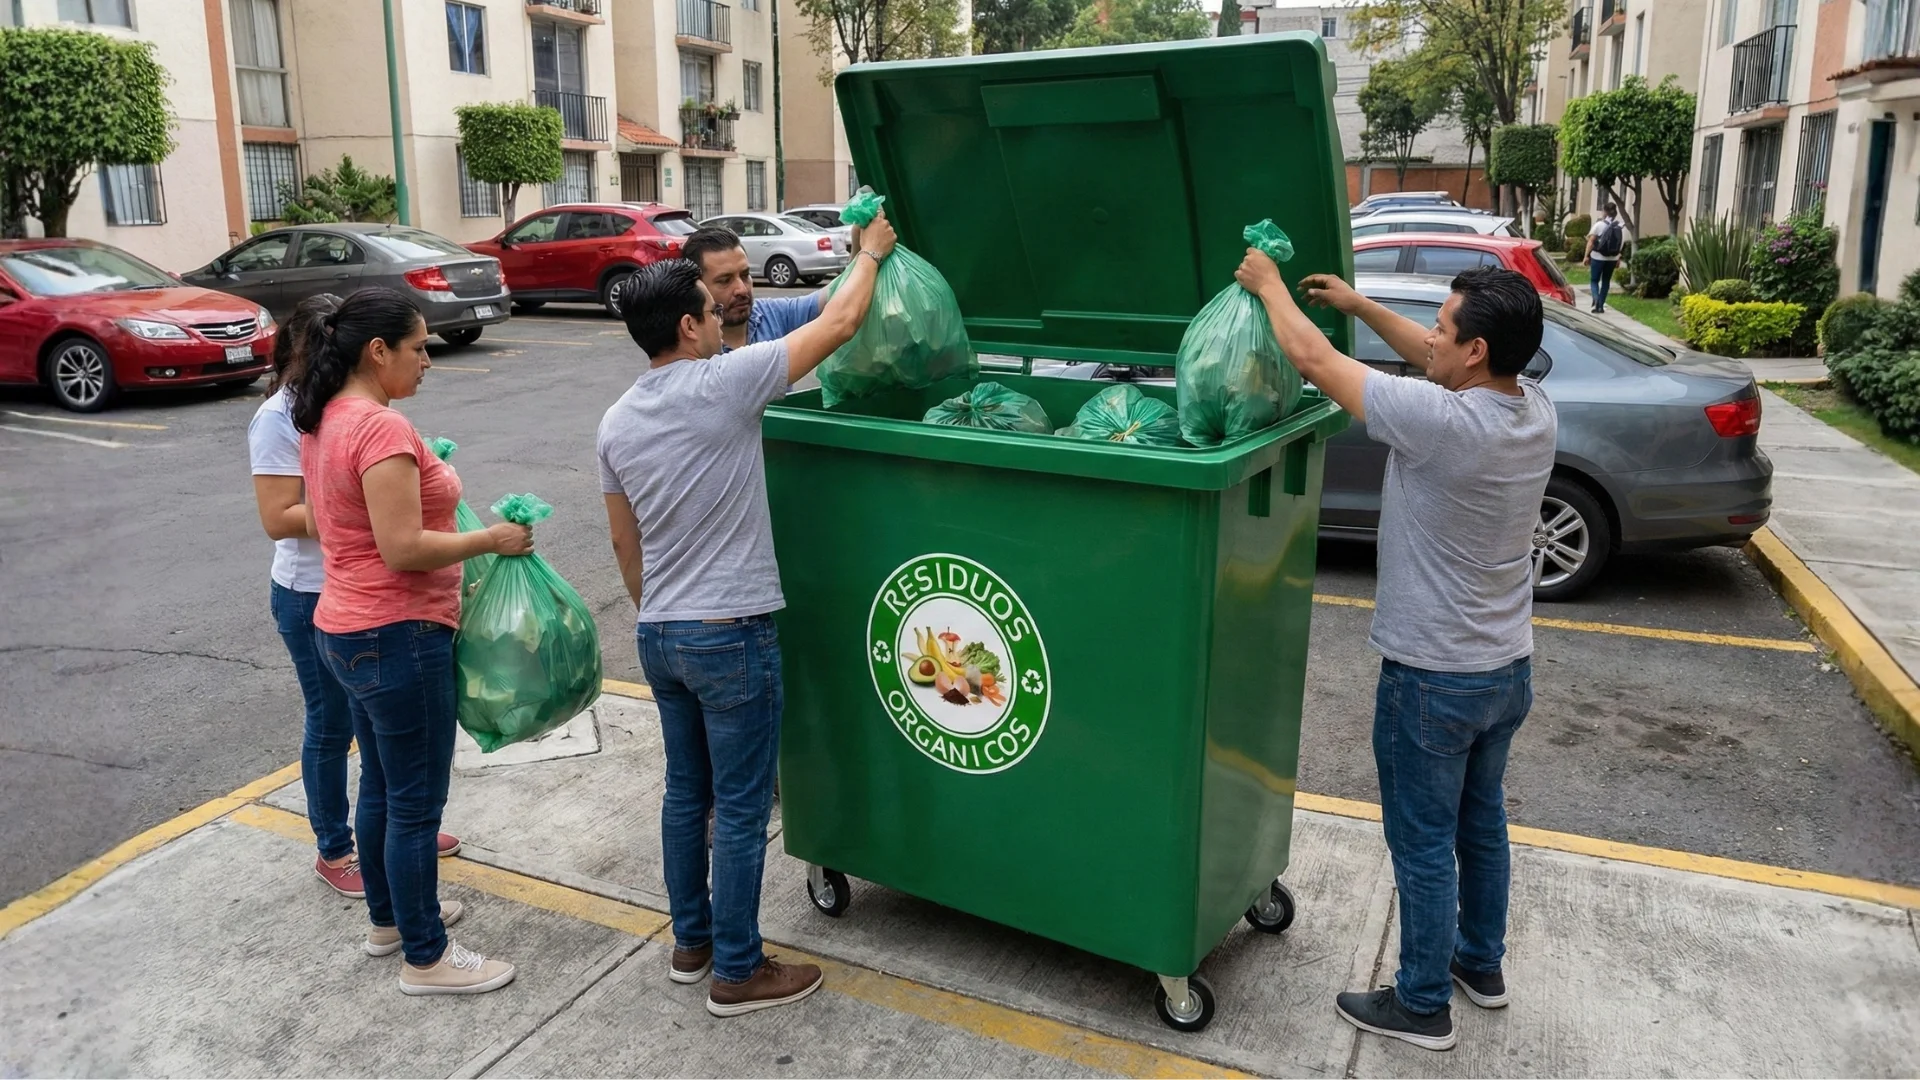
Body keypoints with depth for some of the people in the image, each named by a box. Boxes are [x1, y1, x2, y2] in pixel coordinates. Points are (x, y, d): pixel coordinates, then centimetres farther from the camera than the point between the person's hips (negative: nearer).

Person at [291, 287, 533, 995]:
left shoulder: (323, 423, 9)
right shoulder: (382, 427, -22)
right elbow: (404, 549, -26)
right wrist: (493, 539, -16)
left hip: (345, 629, 10)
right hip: (396, 638, -10)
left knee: (381, 786, 23)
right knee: (416, 803, 2)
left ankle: (389, 917, 40)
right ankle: (426, 959, 15)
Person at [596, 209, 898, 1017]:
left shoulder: (616, 422, 5)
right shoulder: (723, 384, -16)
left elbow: (623, 542, 14)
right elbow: (838, 324, -9)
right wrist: (872, 252, 8)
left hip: (659, 637, 8)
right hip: (730, 637, -7)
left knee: (685, 793, 20)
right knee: (741, 808, 4)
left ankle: (690, 942, 34)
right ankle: (737, 973, 16)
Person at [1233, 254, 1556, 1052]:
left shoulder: (1441, 421, -28)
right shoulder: (1535, 410, -5)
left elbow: (1311, 359, -18)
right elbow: (1439, 360, 15)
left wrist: (1269, 284, -2)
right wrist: (1360, 306, 16)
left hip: (1433, 679, -8)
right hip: (1509, 669, 8)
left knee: (1424, 843, 8)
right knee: (1482, 820, 24)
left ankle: (1422, 1004, 24)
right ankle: (1482, 962, 42)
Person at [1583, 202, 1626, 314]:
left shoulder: (1599, 224, -8)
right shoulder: (1622, 227, 2)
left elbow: (1591, 241, -10)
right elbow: (1622, 245, 2)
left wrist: (1586, 256, -6)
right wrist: (1618, 259, 10)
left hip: (1598, 257, -3)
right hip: (1612, 259, 3)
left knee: (1594, 280, 6)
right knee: (1606, 281, 14)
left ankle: (1596, 299, -20)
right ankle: (1601, 306, 14)